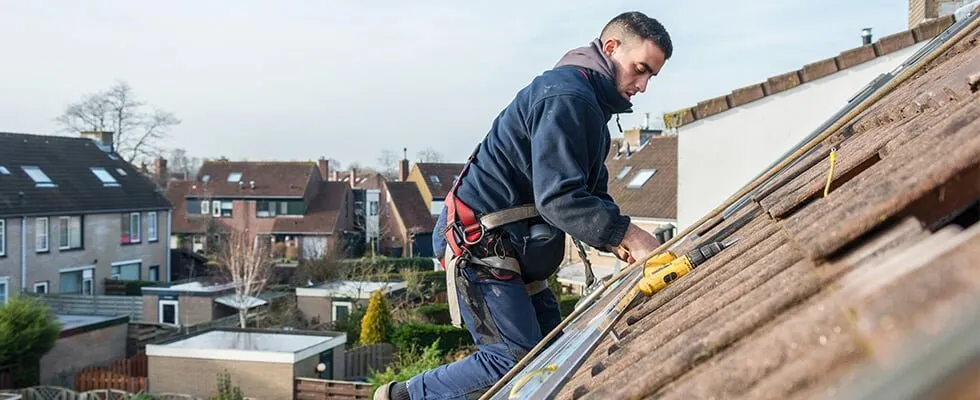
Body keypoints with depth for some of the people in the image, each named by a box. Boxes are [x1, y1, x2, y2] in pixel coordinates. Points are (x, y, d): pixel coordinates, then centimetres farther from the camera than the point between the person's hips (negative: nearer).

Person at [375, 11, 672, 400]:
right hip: (479, 245, -11)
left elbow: (592, 196, 14)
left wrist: (617, 242, -4)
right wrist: (627, 234, -26)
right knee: (517, 360, -9)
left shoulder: (590, 105, 17)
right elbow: (558, 198, -27)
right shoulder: (567, 95, -17)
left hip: (512, 247, 11)